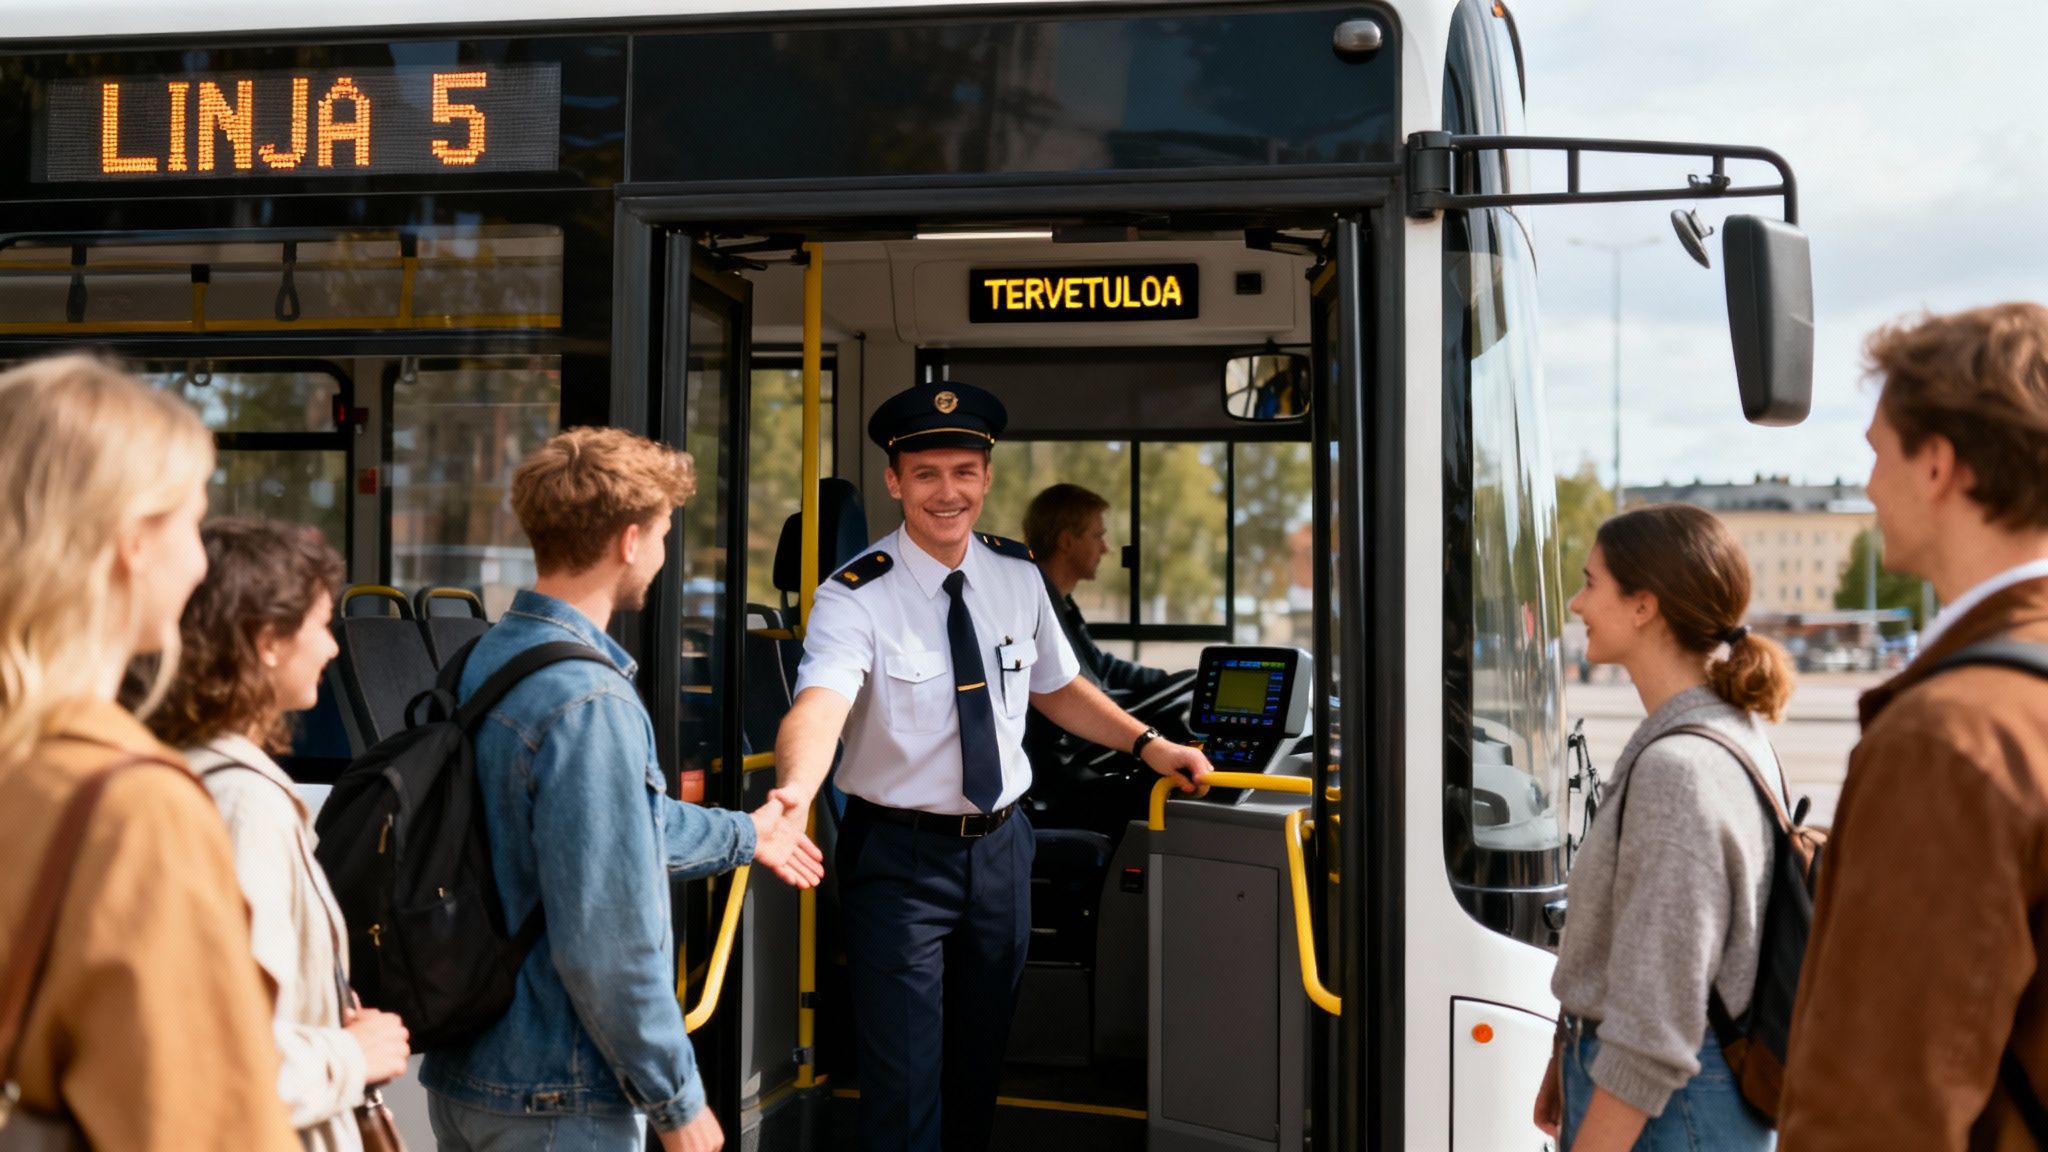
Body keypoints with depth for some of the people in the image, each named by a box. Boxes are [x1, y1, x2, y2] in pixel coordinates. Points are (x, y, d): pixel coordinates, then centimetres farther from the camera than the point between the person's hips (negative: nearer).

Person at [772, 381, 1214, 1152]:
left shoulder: (1017, 576, 0)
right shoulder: (857, 596, -18)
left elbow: (1057, 687, 16)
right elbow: (820, 703, -36)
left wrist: (1147, 744, 7)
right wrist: (793, 794, -55)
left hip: (1000, 847, 5)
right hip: (900, 855, -5)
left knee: (981, 1061, 19)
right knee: (905, 1082, -3)